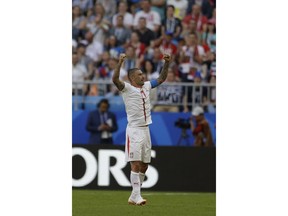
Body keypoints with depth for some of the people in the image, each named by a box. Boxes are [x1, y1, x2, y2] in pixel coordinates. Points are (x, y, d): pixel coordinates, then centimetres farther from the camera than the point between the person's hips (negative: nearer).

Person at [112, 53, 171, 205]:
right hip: (134, 130, -7)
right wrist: (120, 63, -37)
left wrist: (166, 63, 9)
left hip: (145, 129, 7)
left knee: (144, 165, 8)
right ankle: (136, 196, -14)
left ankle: (134, 196, 16)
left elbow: (161, 78, 22)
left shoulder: (146, 86, 13)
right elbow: (115, 79, -25)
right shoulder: (127, 88, -7)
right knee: (135, 164, -12)